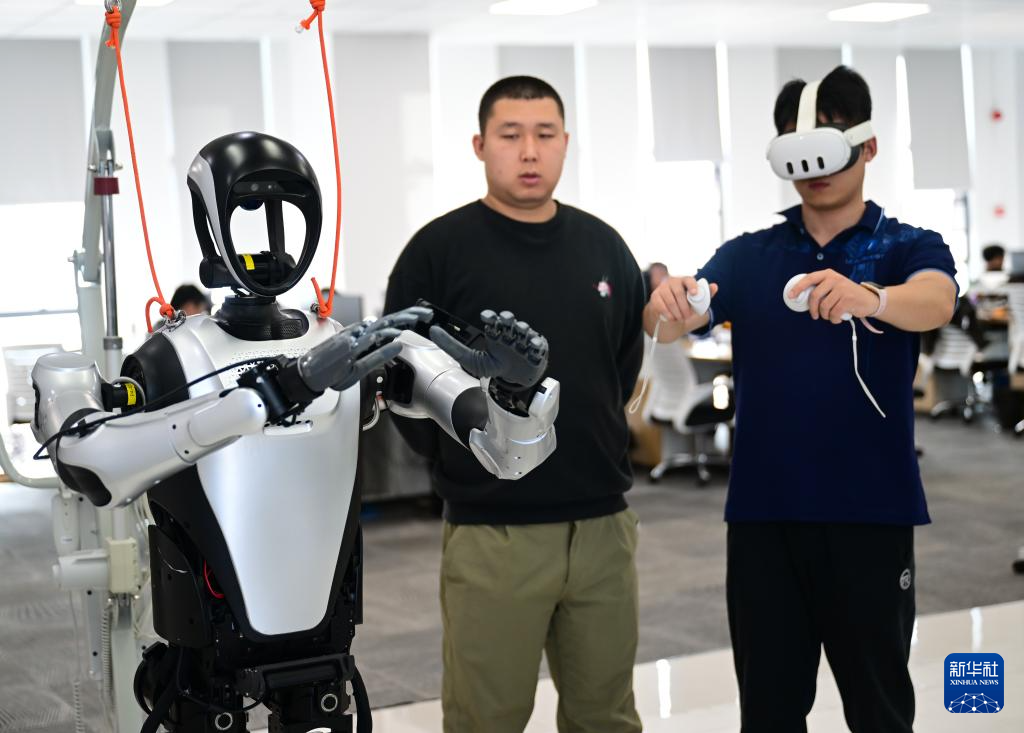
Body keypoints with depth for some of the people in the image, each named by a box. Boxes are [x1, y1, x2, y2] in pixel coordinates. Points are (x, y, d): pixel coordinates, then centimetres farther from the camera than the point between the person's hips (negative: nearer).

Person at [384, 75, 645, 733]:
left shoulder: (604, 247, 8)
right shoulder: (440, 249, -5)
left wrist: (600, 448, 13)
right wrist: (461, 459, -1)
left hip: (604, 524, 4)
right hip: (492, 531, -4)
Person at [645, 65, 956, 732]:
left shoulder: (910, 248, 1)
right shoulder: (746, 257, 8)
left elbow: (935, 303, -21)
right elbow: (673, 326, -6)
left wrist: (866, 297, -44)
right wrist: (665, 303, -31)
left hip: (870, 511, -2)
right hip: (762, 512, 2)